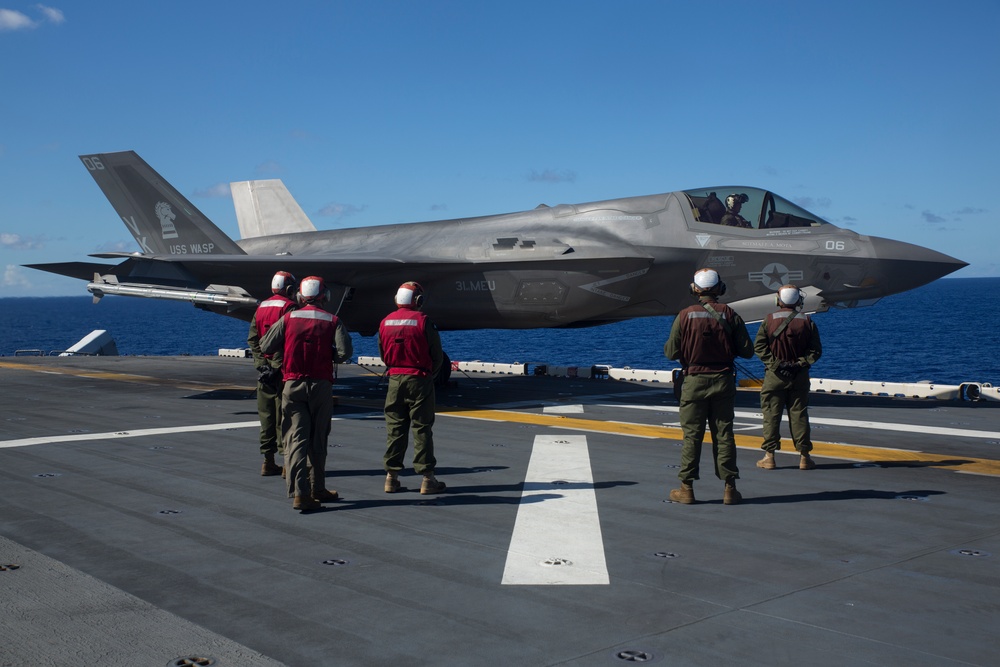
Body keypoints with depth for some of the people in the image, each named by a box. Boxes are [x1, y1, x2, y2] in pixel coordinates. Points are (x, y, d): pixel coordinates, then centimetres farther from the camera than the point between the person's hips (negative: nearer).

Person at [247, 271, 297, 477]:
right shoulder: (288, 307, -9)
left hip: (264, 368, 7)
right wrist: (281, 365, -15)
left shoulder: (261, 307, 14)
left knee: (266, 414, 9)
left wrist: (261, 362, 4)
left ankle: (268, 462, 14)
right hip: (282, 368, -7)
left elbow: (252, 338, 10)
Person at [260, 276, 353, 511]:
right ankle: (317, 488, 23)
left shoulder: (288, 318, 0)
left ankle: (299, 492, -13)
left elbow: (265, 347, 0)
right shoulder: (333, 321, -3)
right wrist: (328, 354, 7)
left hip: (292, 385, 0)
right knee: (317, 440, 13)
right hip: (321, 385, 0)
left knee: (295, 439, -2)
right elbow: (344, 352, -14)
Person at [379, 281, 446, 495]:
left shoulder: (385, 322, 3)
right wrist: (430, 374, 11)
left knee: (394, 429, 10)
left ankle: (391, 476, 12)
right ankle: (427, 478, 3)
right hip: (419, 380, -4)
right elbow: (437, 354, -5)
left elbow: (383, 353, 11)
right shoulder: (422, 321, -11)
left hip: (395, 379, 4)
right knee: (422, 429, 1)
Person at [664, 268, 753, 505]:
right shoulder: (730, 315, -4)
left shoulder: (685, 315, -7)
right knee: (723, 434, 7)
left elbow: (671, 352, -5)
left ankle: (687, 488, 8)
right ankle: (729, 488, 9)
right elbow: (747, 351, -1)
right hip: (723, 381, 1)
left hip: (694, 382, -1)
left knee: (692, 435, 5)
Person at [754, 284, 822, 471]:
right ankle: (804, 456, 7)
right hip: (799, 375, 1)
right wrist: (801, 363, -2)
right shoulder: (807, 321, 0)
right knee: (799, 414, 6)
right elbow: (815, 350, -1)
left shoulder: (769, 319, -3)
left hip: (774, 375, -1)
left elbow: (759, 346, -7)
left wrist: (774, 363, -7)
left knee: (771, 414, 3)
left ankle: (769, 456, 4)